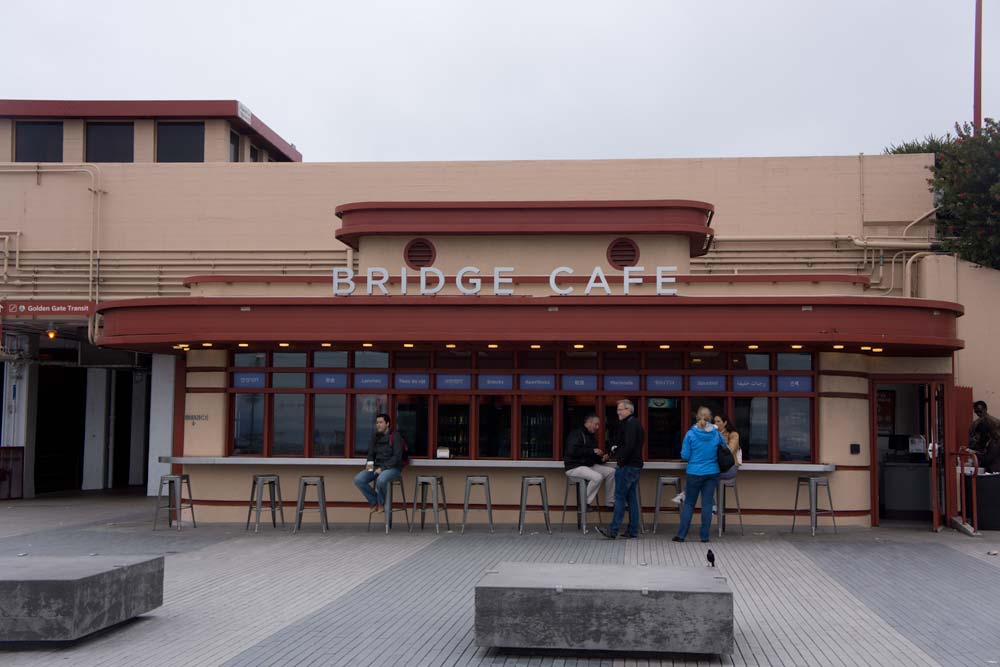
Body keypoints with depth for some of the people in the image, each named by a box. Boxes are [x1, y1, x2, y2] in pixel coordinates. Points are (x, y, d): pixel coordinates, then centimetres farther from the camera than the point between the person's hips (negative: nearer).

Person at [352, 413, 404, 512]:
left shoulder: (395, 437, -8)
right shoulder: (375, 436, 11)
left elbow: (397, 456, -15)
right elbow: (371, 453, 20)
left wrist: (383, 468, -22)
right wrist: (369, 463, -4)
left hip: (392, 467, -6)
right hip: (377, 466, 6)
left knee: (381, 480, -39)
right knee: (358, 479, -18)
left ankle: (381, 503, -8)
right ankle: (374, 501, 2)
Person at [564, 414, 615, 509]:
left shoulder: (591, 437, 18)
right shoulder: (576, 434, -9)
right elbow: (573, 451, -25)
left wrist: (602, 459, 0)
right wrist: (592, 451, -22)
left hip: (589, 465, 9)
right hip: (574, 467, -9)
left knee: (611, 471, -3)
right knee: (598, 477, -31)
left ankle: (610, 502, 2)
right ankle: (587, 503, -17)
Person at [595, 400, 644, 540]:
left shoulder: (630, 424, -13)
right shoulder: (636, 423, 19)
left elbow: (629, 446, -23)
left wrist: (621, 460, -16)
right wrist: (617, 448, 11)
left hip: (628, 466, -10)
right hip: (636, 465, 10)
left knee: (620, 498, -8)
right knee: (632, 498, 10)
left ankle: (613, 530, -8)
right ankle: (633, 532, 11)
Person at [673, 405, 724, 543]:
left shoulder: (690, 434, -8)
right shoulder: (716, 434, -2)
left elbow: (684, 455, -6)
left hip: (695, 473, -1)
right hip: (712, 473, 1)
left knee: (689, 503, 7)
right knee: (707, 504, 6)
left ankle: (681, 535, 5)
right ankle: (705, 536, 7)